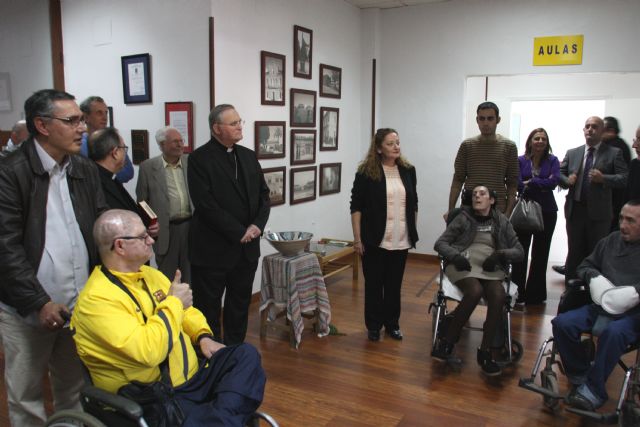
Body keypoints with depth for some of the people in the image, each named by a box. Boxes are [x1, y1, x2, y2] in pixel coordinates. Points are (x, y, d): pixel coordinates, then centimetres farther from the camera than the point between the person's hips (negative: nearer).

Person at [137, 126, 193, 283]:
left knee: (191, 276, 12)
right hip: (165, 230, -2)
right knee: (167, 278, 10)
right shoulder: (148, 167, 0)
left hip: (192, 227, 2)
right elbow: (142, 200, 4)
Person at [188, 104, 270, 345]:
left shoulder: (248, 156, 10)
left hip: (247, 248, 6)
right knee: (209, 308, 8)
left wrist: (257, 225, -8)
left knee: (240, 306, 17)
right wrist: (239, 232, -17)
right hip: (213, 250, -6)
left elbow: (264, 194, 9)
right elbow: (206, 204, -18)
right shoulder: (200, 158, -10)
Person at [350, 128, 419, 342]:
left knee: (394, 284, 12)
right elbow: (356, 206, -6)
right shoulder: (366, 172, -7)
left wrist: (413, 231, 11)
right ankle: (374, 326, 21)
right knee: (374, 284, 7)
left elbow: (413, 204, 14)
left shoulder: (408, 170, 6)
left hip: (401, 240, 4)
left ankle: (392, 324, 27)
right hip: (375, 241, -3)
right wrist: (357, 238, -9)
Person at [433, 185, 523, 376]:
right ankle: (447, 341, -21)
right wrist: (455, 255, -14)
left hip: (490, 269, 2)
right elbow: (440, 243, 6)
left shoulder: (501, 221, 14)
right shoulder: (463, 218, 10)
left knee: (499, 295, -32)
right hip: (464, 266, -2)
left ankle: (485, 352, -22)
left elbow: (519, 251, 11)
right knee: (475, 291, -35)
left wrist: (500, 254, -10)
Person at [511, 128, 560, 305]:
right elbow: (518, 184, -10)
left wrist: (531, 182, -10)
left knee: (540, 253, 9)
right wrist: (542, 184, -12)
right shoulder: (521, 161, 2)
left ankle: (535, 294, 19)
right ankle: (517, 292, 9)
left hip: (546, 212, 1)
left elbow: (554, 181, -12)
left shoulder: (552, 161, 3)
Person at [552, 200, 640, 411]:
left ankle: (594, 390, -21)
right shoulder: (611, 241, 14)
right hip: (603, 306, 5)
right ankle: (580, 376, 0)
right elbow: (585, 266, 23)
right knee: (561, 323, -18)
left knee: (614, 332, -37)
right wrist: (594, 277, 1)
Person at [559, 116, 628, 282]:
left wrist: (603, 178, -21)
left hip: (598, 213, -3)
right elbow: (560, 175, 13)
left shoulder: (614, 153, 1)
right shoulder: (572, 153, 11)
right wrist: (567, 180, -8)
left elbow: (624, 179, -6)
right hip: (575, 211, 3)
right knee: (574, 253, 12)